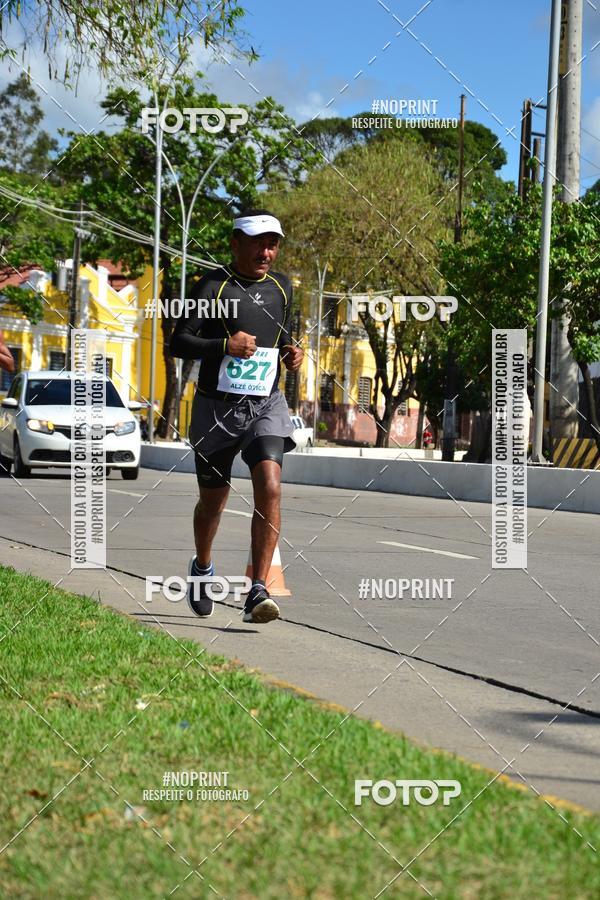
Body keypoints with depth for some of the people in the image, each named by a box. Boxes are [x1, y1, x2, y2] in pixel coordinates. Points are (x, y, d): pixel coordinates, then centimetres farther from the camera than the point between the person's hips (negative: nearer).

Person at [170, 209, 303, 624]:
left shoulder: (282, 286, 9)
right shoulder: (214, 286, -6)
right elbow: (178, 342, -9)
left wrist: (293, 354, 3)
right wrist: (223, 345, -24)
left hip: (267, 403, 2)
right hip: (218, 404, -2)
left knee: (270, 488, -19)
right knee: (214, 499, 11)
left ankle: (258, 592, -19)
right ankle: (202, 567, 42)